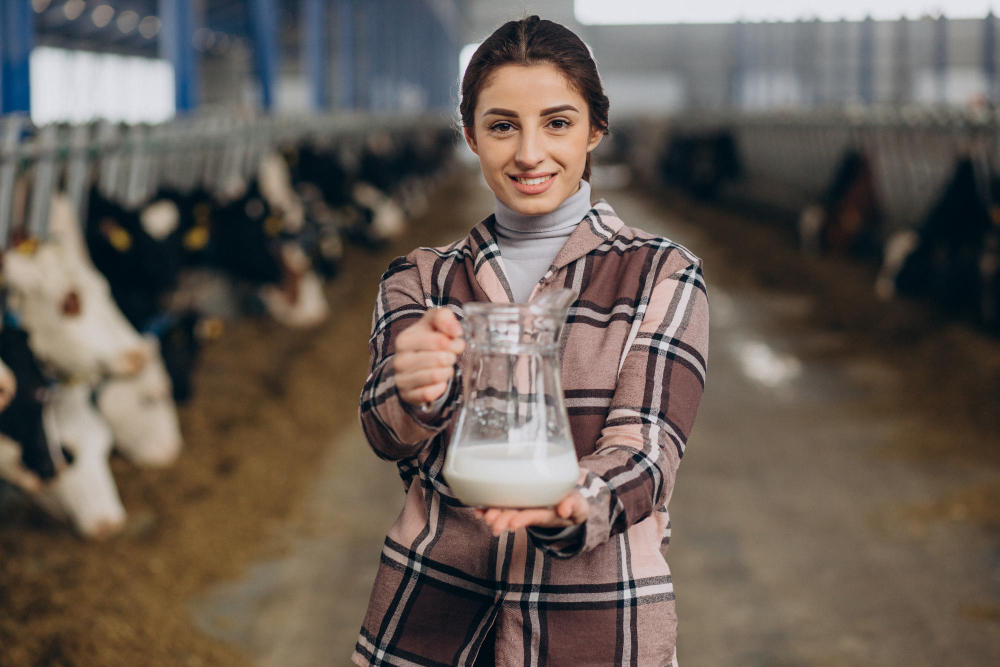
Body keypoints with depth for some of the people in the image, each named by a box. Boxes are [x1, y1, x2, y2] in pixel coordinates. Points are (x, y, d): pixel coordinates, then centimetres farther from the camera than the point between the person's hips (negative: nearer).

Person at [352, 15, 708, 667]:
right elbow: (387, 434, -11)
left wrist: (573, 506, -35)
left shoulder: (662, 275, -1)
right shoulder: (418, 281, 5)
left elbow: (645, 445, -13)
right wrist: (415, 392, -34)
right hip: (432, 610, 2)